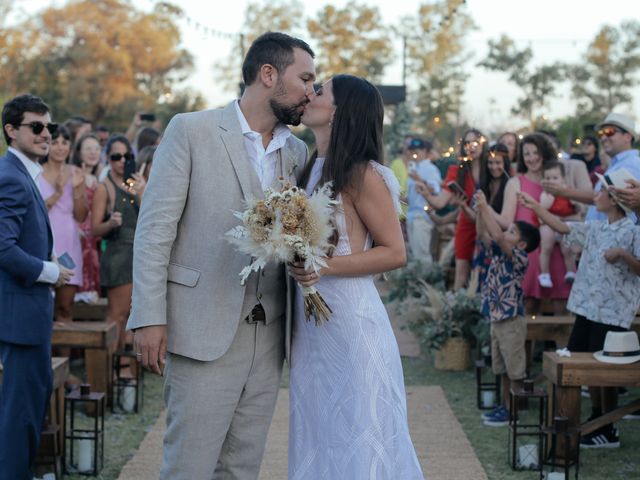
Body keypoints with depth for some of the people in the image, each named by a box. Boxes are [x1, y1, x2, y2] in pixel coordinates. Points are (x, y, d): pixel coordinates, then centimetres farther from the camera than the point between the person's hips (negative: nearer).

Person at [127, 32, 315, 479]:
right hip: (204, 331, -5)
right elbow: (155, 227, -5)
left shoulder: (298, 152, 13)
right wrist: (150, 317, -11)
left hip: (269, 336, 5)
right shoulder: (191, 131, -2)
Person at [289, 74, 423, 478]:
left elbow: (395, 253, -11)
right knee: (319, 439, 13)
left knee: (358, 441, 1)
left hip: (351, 320, -7)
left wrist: (326, 267, -21)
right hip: (311, 325, 7)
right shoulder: (314, 169, 10)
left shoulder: (362, 174, -11)